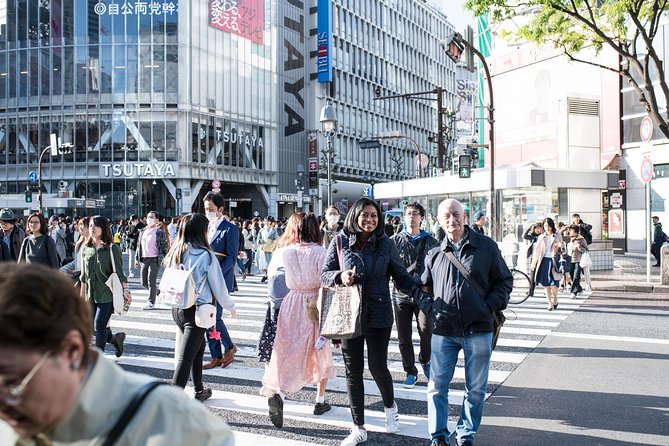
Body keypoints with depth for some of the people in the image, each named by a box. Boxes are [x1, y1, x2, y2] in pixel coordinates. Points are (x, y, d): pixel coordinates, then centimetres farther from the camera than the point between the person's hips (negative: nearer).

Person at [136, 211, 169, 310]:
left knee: (151, 281, -7)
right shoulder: (142, 231, 13)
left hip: (155, 260, -6)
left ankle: (151, 302, 3)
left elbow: (164, 246, -3)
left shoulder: (159, 232, -3)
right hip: (144, 260, 6)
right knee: (144, 283, 9)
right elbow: (139, 245, 19)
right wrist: (137, 258, 14)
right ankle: (158, 292, 32)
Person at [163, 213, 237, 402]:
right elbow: (218, 285, -5)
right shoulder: (205, 254, -12)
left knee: (198, 346, 25)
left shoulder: (175, 253, 5)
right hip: (197, 310, -7)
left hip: (177, 308, 7)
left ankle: (199, 391, 37)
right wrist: (230, 306, 9)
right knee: (185, 358, -6)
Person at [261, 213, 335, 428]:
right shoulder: (320, 252, -12)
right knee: (321, 353, 18)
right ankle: (320, 401, 27)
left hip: (291, 304, 1)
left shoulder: (282, 253, -4)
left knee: (287, 352, 8)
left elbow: (271, 270, 15)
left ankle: (277, 393, -18)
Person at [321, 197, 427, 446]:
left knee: (377, 367, 6)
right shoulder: (340, 242, 0)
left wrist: (421, 292, -15)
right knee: (353, 370, 7)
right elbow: (324, 274, 3)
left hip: (378, 315, -1)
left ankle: (390, 406, 40)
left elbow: (401, 276, 1)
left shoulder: (385, 244, -1)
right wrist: (340, 276, -18)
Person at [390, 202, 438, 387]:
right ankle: (410, 372, 22)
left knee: (426, 331, -13)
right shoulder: (394, 241, 5)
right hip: (401, 294, 1)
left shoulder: (431, 242, 6)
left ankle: (425, 361, 17)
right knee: (404, 337, 6)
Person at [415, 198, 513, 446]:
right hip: (443, 331, 1)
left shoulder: (486, 246, -1)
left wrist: (490, 307, -8)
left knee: (476, 388, 10)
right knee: (437, 386, 4)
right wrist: (430, 307, -1)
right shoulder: (435, 254, 6)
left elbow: (504, 280, 6)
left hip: (478, 330, -1)